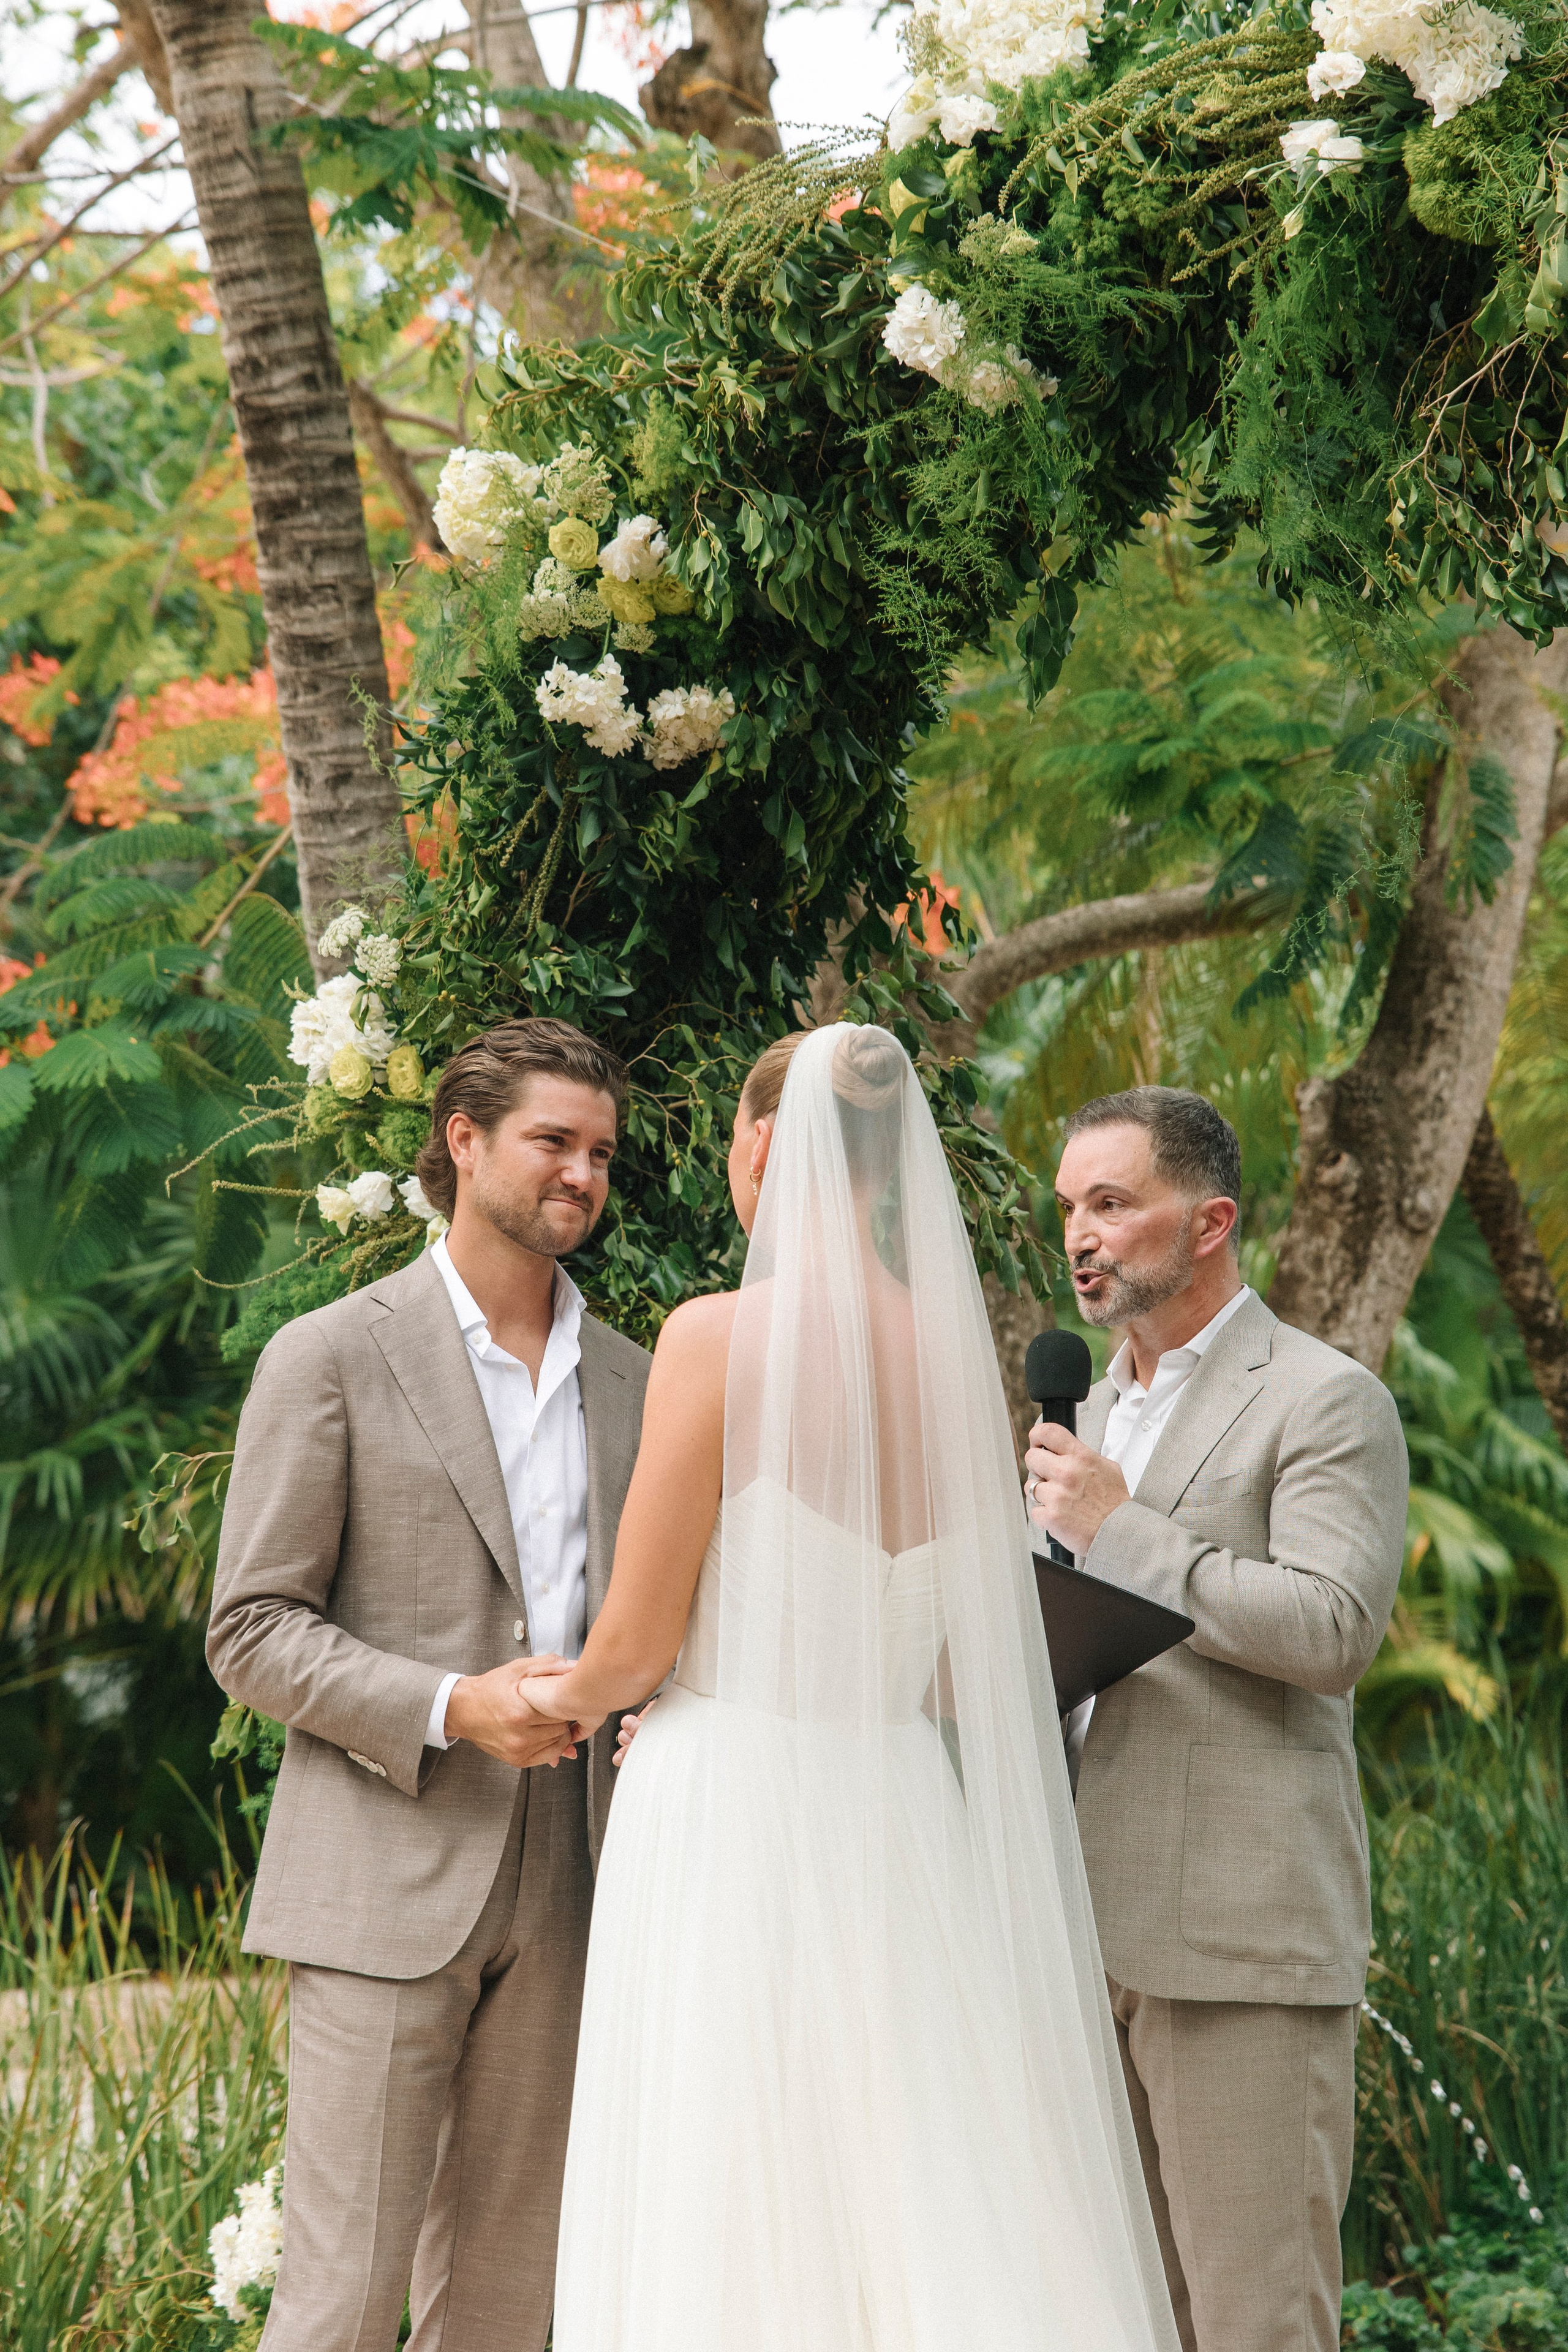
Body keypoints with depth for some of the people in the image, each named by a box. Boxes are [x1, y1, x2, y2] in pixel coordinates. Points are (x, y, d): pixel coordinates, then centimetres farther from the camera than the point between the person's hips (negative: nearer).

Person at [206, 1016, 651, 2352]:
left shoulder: (632, 1384, 16)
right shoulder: (333, 1360, 0)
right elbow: (252, 1630, -4)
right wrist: (449, 1708, -17)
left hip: (563, 1891, 5)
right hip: (386, 1884, -5)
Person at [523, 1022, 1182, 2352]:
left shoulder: (722, 1338, -10)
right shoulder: (956, 1353, 7)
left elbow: (639, 1635, -8)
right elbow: (963, 1659, 12)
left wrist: (568, 1701, 13)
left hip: (733, 1826, -6)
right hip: (905, 1820, 6)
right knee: (927, 2226, 8)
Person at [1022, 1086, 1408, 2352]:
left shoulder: (1327, 1403, -4)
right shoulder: (1096, 1410, 22)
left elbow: (1334, 1631, -17)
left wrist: (1119, 1531, -13)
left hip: (1246, 1928, -8)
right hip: (1096, 1932, 8)